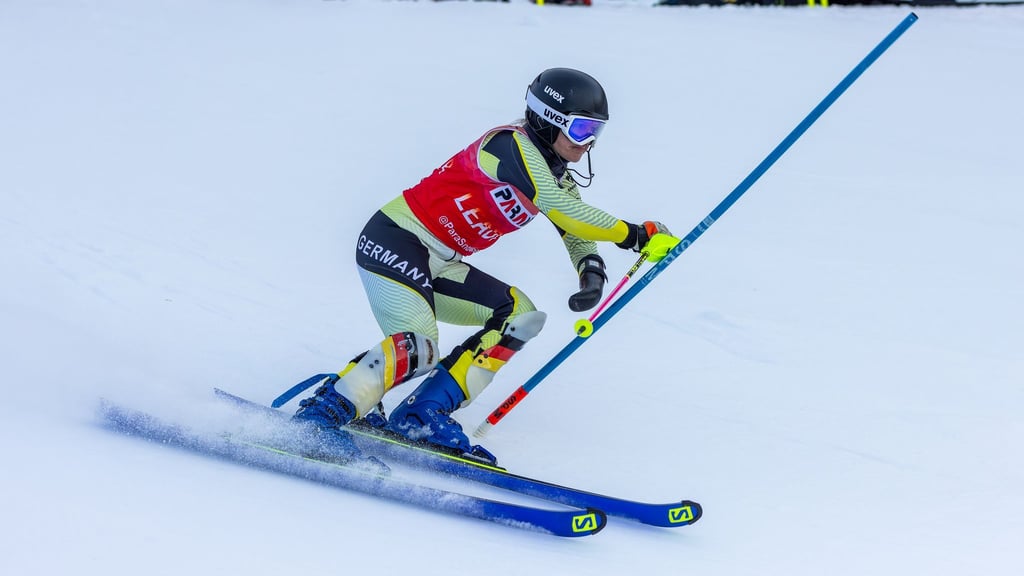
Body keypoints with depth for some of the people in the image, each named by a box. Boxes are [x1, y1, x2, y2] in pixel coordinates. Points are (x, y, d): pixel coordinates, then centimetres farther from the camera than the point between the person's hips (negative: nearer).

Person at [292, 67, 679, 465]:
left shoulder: (555, 176, 11)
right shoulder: (511, 145, -17)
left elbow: (576, 230, 7)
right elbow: (562, 211, -28)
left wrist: (592, 270, -16)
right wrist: (634, 235, -24)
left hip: (439, 265, 9)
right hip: (394, 242, -9)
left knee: (520, 316, -4)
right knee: (417, 349, -27)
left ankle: (423, 416, -9)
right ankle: (322, 413, -16)